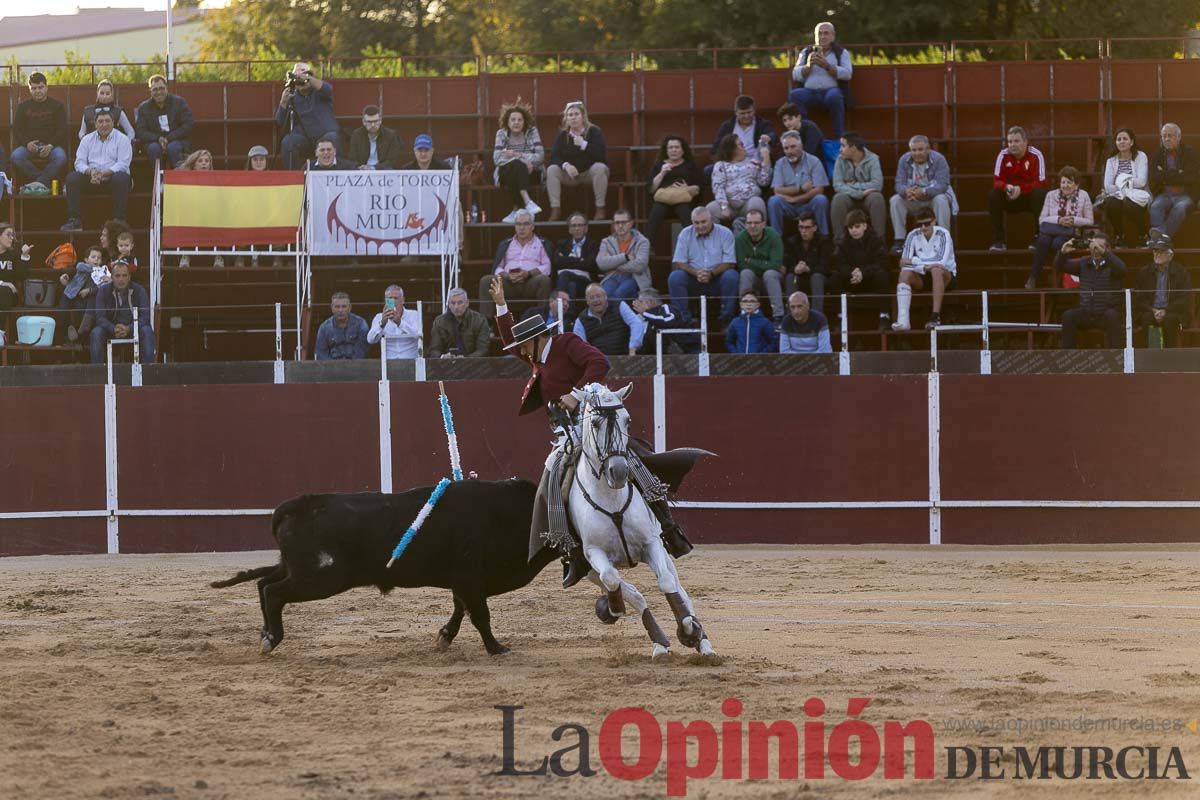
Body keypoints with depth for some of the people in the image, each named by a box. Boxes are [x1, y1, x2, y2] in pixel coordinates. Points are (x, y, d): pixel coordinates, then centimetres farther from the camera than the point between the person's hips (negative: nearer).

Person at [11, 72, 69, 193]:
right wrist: (27, 143, -13)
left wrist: (50, 146, -15)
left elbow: (62, 130, 3)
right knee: (16, 156, -32)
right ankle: (45, 182, -31)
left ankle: (39, 183, -35)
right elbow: (16, 130, 9)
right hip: (29, 146, 1)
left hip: (52, 145, -1)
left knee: (60, 157, -36)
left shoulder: (57, 105, 11)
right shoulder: (23, 106, 16)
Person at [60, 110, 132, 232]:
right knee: (72, 177, -22)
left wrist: (104, 173, -26)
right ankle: (74, 220, -22)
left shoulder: (121, 139, 1)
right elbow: (79, 162, 4)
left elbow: (123, 164, -11)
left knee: (121, 178, -37)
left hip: (112, 176, -3)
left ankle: (119, 220, -30)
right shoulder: (87, 139, 12)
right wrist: (90, 171, -20)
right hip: (91, 179, 3)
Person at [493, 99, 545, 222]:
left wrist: (517, 155, -16)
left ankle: (516, 210, -33)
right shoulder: (502, 133, 3)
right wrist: (523, 161, -20)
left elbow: (540, 157, -7)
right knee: (517, 166, -33)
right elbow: (497, 158, -9)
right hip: (507, 173, 0)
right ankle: (527, 202, -47)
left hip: (529, 173, 0)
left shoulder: (532, 132, 2)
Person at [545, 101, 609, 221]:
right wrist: (565, 165, -31)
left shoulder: (594, 132, -7)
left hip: (590, 172, -3)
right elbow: (554, 157, -11)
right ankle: (555, 210, -25)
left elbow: (602, 154, -21)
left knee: (599, 168, -35)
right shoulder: (562, 135, 1)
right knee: (551, 170, -22)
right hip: (570, 174, 3)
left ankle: (600, 209, -28)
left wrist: (583, 144, -26)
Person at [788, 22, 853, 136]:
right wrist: (808, 66, -9)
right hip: (809, 91, 2)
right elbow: (795, 75, 10)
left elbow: (847, 74, -3)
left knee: (834, 96, -38)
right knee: (794, 95, -30)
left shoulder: (841, 53, 14)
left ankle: (840, 136, -31)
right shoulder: (806, 52, 21)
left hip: (831, 89, -2)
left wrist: (827, 66, -14)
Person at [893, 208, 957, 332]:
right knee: (905, 273, -25)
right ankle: (903, 320, -37)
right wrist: (924, 267, -30)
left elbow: (942, 261, -27)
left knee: (936, 270, -36)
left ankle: (936, 316, -40)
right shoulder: (913, 235, -4)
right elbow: (904, 263, -12)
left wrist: (913, 260, -24)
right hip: (923, 278, 3)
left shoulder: (942, 234, -13)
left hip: (946, 277, -3)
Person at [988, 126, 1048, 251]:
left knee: (1039, 193, -34)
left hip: (1030, 197, -3)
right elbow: (996, 180, -10)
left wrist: (1021, 189, -34)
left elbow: (1041, 183, -21)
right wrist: (1006, 187, -33)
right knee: (993, 195, -24)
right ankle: (998, 240, -20)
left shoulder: (1036, 155, -15)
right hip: (1010, 198, 3)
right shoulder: (1003, 155, -7)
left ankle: (1038, 238, -25)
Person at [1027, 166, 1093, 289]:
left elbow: (1089, 222, 6)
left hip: (1072, 234, -2)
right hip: (1050, 231, 2)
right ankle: (1033, 278, -32)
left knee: (1058, 242, -37)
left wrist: (1073, 221, -12)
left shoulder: (1083, 196, 7)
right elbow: (1042, 219, 7)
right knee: (1043, 240, -34)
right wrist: (1058, 220, -10)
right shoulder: (1051, 195, 12)